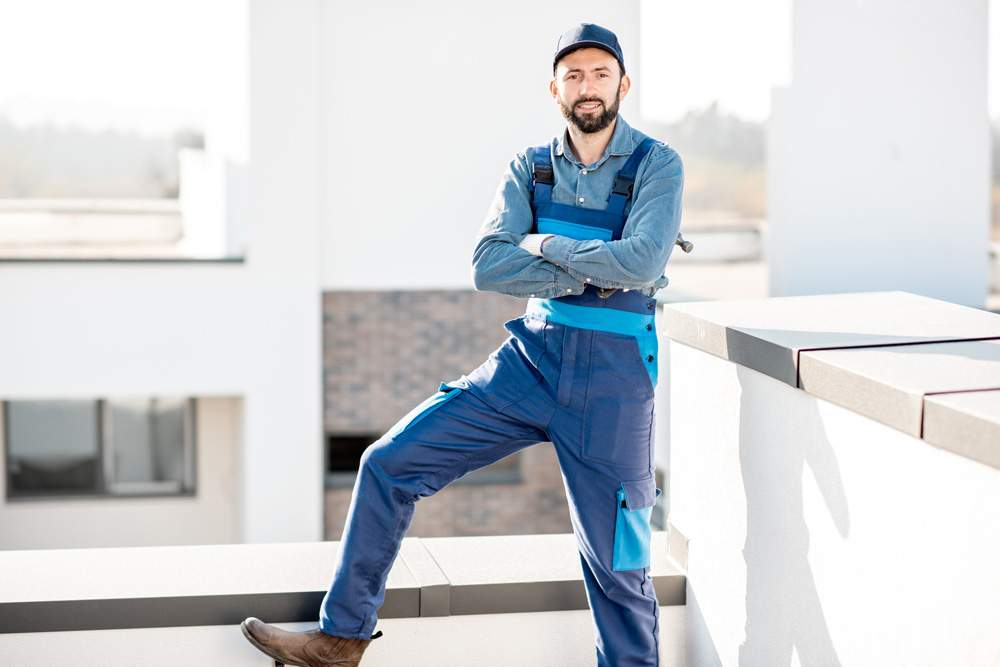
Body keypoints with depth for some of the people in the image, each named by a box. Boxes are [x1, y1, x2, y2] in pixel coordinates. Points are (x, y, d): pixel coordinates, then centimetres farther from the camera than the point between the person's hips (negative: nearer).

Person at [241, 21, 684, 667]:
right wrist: (591, 273, -16)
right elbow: (489, 267, -7)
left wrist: (546, 245, -9)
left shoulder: (657, 164, -5)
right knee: (390, 463, -2)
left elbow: (643, 263, -21)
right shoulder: (530, 168, 6)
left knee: (617, 562, 1)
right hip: (531, 356, 4)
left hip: (613, 378, -4)